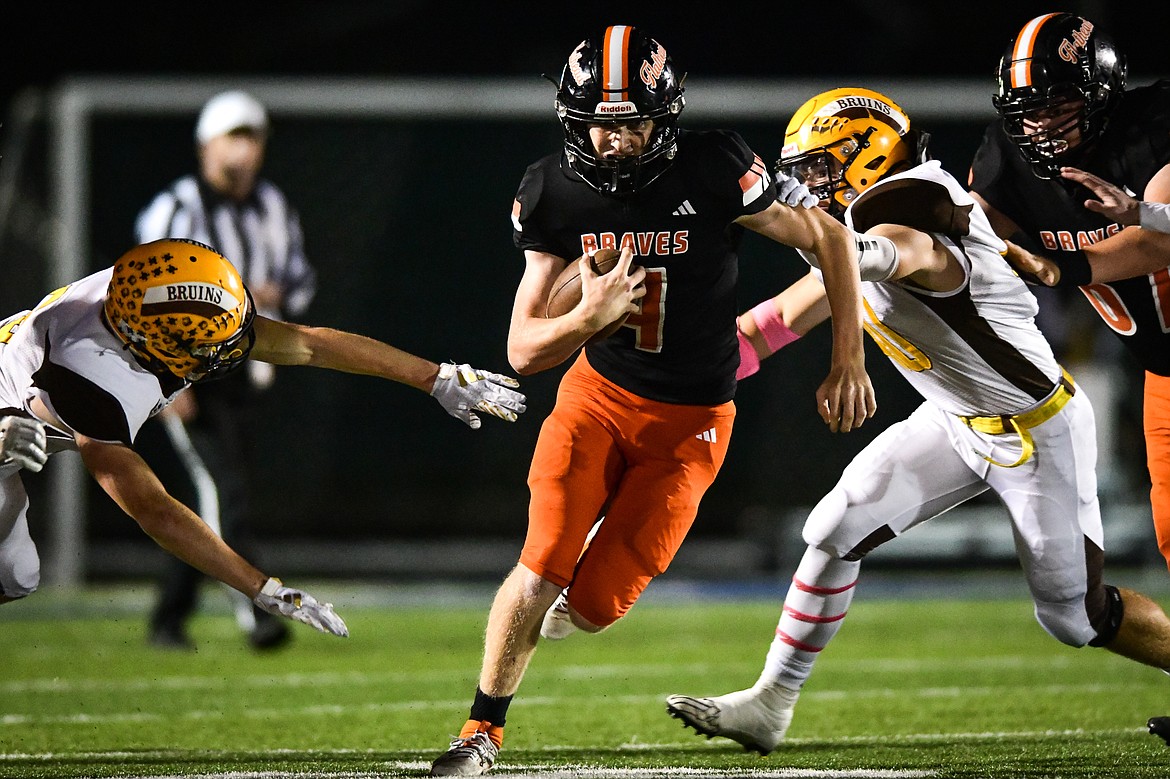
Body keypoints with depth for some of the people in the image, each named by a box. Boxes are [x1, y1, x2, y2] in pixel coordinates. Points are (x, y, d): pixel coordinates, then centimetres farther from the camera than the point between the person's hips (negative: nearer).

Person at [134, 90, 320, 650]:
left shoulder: (274, 210, 12)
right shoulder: (174, 210, -9)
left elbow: (301, 280, 21)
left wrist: (276, 294, -4)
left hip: (241, 376, 7)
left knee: (204, 504, 9)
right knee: (218, 486, -19)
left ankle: (168, 620, 20)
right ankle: (256, 610, -28)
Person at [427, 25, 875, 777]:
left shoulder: (713, 172, -19)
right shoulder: (555, 194, -9)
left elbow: (830, 240, -6)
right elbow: (522, 350, -5)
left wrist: (849, 362, -9)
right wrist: (587, 318, -27)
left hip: (689, 422, -2)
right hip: (598, 396, 2)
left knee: (592, 608, -8)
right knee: (542, 569, -17)